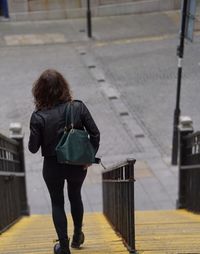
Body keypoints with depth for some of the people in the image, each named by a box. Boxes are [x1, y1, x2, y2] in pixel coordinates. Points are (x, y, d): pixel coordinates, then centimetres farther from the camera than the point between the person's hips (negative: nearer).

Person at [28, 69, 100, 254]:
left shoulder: (38, 117, -19)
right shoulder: (78, 107, -14)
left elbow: (33, 147, -13)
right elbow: (95, 133, -12)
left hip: (53, 166, -2)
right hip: (78, 164, 2)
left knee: (57, 203, 16)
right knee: (75, 197, 26)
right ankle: (77, 236, 42)